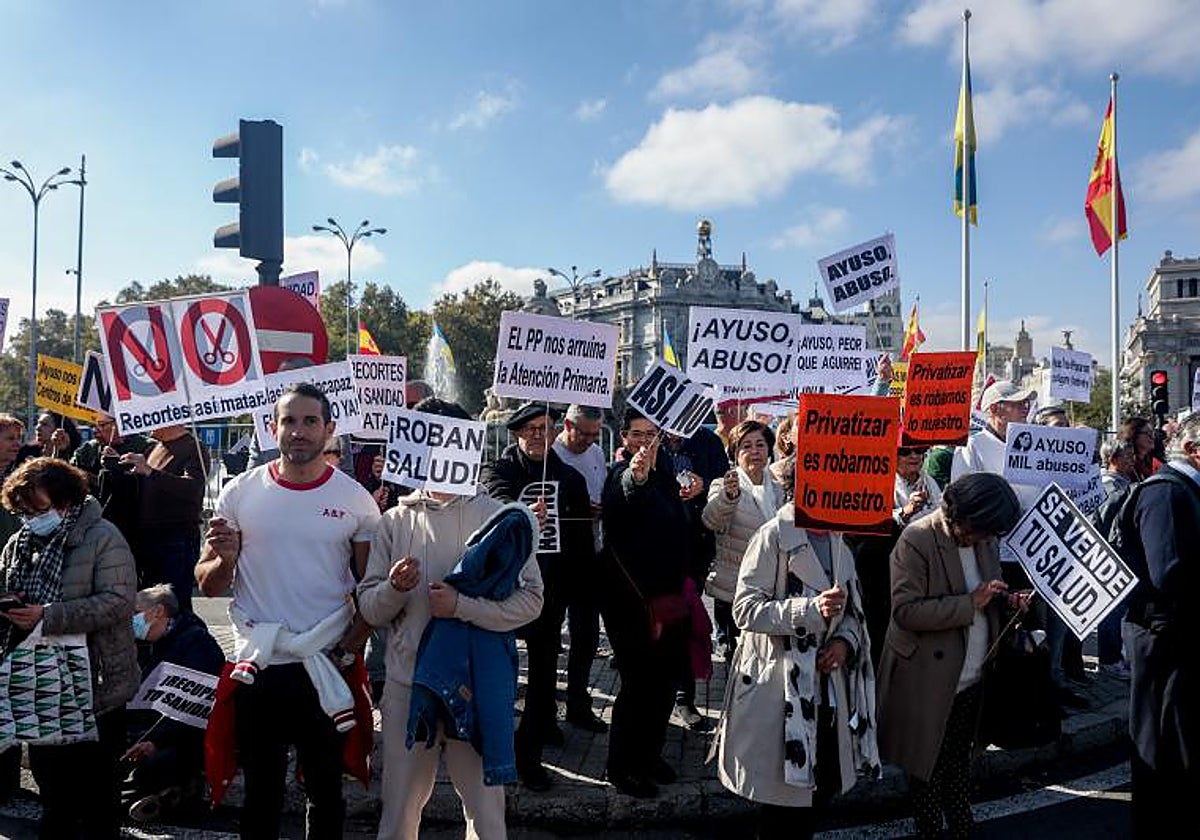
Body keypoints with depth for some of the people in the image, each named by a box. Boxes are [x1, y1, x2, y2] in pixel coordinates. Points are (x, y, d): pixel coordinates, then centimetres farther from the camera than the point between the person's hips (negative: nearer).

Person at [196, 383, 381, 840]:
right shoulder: (240, 493, 0)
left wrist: (348, 648, -11)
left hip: (327, 669, 0)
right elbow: (208, 584, 4)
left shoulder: (355, 500, -3)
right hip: (257, 666, 1)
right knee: (261, 793, 15)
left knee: (326, 792, 14)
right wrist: (225, 560, -17)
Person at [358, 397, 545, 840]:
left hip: (477, 686, -2)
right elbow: (370, 609, 6)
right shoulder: (395, 521, 5)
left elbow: (530, 600, -9)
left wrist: (461, 606, -19)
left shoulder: (497, 516, -3)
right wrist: (393, 589, -15)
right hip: (407, 685, 2)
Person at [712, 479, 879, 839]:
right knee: (784, 799, 2)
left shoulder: (839, 543, 12)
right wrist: (810, 609, -28)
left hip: (828, 685, 7)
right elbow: (745, 609, -18)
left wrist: (846, 641, -4)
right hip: (780, 686, -7)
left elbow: (853, 610, 17)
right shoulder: (774, 536, -13)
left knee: (823, 789, 13)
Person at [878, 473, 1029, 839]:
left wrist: (1007, 600, -4)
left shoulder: (986, 538, 3)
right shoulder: (917, 540, -19)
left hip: (972, 678, 6)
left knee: (959, 765, 20)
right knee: (929, 768, 9)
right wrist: (970, 603, -25)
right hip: (929, 680, -6)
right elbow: (905, 610, -24)